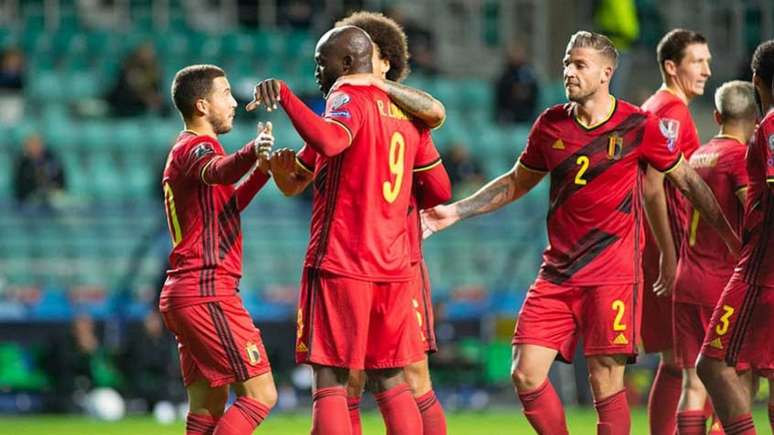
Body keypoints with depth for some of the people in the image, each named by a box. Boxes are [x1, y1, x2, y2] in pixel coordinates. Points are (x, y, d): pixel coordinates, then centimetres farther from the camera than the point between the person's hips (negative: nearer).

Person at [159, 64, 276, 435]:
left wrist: (262, 171, 23)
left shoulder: (184, 150, 21)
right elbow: (217, 172, -35)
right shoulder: (198, 146, -10)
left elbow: (225, 205, 35)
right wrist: (251, 153, -55)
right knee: (260, 393, -12)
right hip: (208, 293, -10)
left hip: (183, 293, 10)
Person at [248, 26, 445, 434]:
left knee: (330, 381, -7)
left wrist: (284, 94, -31)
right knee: (389, 380, 11)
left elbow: (329, 140, -30)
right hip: (393, 266, 7)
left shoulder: (349, 97, -7)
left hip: (340, 265, -7)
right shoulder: (406, 110, 16)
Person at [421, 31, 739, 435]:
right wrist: (455, 211, 15)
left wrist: (732, 238, 6)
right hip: (557, 272, 4)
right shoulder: (550, 125, 6)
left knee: (606, 380, -7)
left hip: (612, 272, -4)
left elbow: (688, 181, 6)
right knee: (526, 374, -5)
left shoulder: (639, 126, -4)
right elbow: (516, 182, 21)